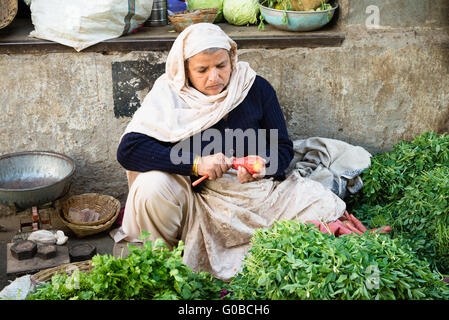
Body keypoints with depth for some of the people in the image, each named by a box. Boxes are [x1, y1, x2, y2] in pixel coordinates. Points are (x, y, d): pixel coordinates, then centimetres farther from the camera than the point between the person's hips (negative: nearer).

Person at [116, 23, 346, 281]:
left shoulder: (257, 88, -1)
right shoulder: (169, 96, -9)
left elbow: (283, 148, 4)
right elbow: (128, 150, -20)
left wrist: (263, 165, -21)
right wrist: (195, 163, -29)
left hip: (260, 191, 2)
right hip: (200, 199, -1)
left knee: (328, 209, -17)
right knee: (151, 186, -30)